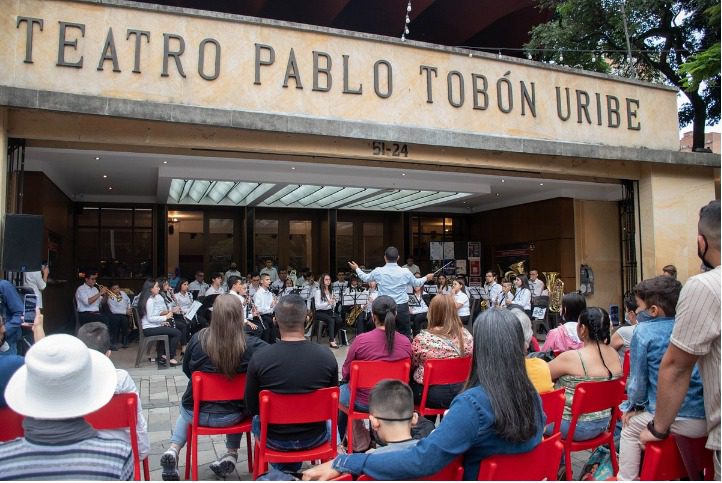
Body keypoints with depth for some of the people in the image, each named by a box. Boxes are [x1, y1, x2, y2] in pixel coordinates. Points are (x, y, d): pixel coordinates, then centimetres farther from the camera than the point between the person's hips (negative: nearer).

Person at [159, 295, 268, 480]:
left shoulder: (198, 339, -16)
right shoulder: (251, 345, -23)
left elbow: (186, 369, 1)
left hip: (197, 412, 1)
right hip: (232, 415, -1)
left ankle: (173, 450, 15)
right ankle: (231, 454, 28)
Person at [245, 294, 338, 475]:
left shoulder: (259, 358, -22)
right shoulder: (327, 355, -18)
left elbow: (252, 407, -7)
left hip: (274, 440, 0)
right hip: (314, 437, 1)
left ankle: (283, 473, 40)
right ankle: (292, 472, 47)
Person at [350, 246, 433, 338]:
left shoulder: (378, 271, -7)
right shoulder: (405, 272, -7)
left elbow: (365, 278, 12)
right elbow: (416, 283, 11)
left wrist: (357, 269, 31)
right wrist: (426, 278, 32)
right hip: (402, 306, 0)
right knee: (405, 334, 8)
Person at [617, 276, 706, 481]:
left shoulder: (644, 331, -9)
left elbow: (638, 377, -5)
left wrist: (632, 407, 12)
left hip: (674, 420, -6)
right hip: (708, 417, 6)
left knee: (630, 428, 20)